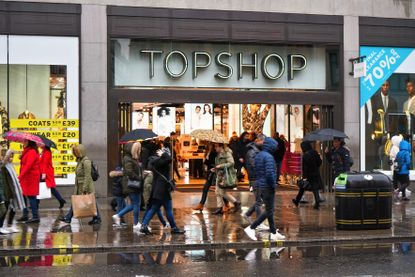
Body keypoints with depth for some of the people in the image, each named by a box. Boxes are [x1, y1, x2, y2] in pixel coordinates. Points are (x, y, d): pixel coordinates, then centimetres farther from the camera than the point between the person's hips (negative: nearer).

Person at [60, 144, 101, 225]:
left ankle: (97, 219, 9)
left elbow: (87, 176, -20)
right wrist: (77, 187, 20)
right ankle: (68, 218, 12)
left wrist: (84, 189, -22)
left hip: (86, 186, -9)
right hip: (79, 187, 9)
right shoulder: (79, 160, 13)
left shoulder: (86, 161, -16)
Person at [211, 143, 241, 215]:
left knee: (222, 192, -8)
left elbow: (231, 163, -20)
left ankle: (236, 202, 5)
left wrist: (220, 166, -21)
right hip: (219, 175, 9)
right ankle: (219, 208, 12)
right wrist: (215, 169, 8)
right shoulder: (218, 155, 15)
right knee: (218, 192, 7)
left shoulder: (227, 153, -12)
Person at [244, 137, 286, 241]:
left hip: (260, 186, 10)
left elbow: (256, 171, 16)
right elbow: (269, 173, -24)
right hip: (267, 187, -10)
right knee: (269, 211, -4)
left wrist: (258, 182, 16)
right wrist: (273, 185, -14)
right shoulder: (268, 157, -17)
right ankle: (251, 228, -7)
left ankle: (274, 233, 20)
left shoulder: (258, 156, 13)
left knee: (269, 210, 15)